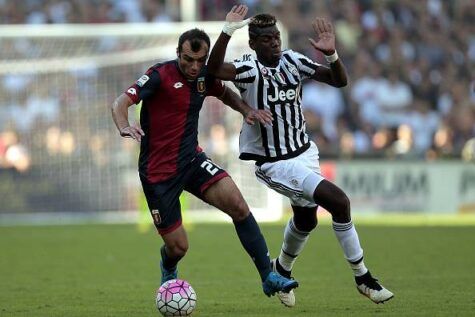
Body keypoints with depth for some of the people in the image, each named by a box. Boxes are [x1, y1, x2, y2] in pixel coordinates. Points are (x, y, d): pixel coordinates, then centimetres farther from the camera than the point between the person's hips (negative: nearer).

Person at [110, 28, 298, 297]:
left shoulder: (204, 76, 2)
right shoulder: (160, 75, -17)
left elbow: (225, 93, 25)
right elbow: (121, 103, -26)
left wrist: (247, 111, 5)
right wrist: (125, 128, -47)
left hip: (192, 159, 5)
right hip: (158, 171, -5)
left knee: (238, 205, -18)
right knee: (178, 247, 0)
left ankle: (269, 277, -11)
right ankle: (169, 271, 40)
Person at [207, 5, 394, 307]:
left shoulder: (291, 60, -3)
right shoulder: (251, 68, -18)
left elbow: (339, 80, -3)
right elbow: (215, 69, -38)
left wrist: (332, 54, -22)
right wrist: (228, 31, -49)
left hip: (304, 151, 7)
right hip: (276, 164, -7)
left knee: (306, 219, 24)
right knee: (338, 201, -18)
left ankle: (282, 270, 53)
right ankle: (362, 277, -5)